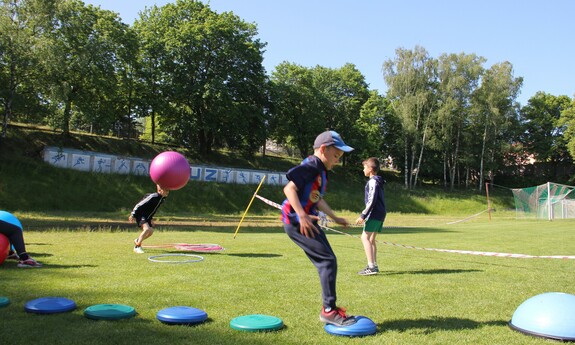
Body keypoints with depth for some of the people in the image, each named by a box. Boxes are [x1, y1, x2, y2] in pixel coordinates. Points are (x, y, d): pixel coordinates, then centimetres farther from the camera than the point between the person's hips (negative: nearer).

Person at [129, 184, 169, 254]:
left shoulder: (162, 198, 0)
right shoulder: (153, 197, -27)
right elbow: (139, 205, -22)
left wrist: (150, 219, 20)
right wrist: (133, 215, -18)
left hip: (147, 216, 9)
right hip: (140, 214, -9)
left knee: (151, 231, 5)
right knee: (147, 229, -25)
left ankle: (137, 241, 31)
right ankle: (137, 247, -13)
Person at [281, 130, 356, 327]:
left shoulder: (321, 171, 17)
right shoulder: (312, 165, -13)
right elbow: (290, 188, -22)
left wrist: (335, 218, 34)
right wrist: (302, 216, -29)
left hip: (307, 221, 10)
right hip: (296, 221, -10)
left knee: (326, 262, 13)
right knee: (328, 260, -11)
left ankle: (330, 308, 23)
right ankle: (328, 310, -3)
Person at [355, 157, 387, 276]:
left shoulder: (373, 181, -12)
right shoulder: (378, 181, 18)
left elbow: (372, 200, -20)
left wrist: (363, 215, -20)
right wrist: (366, 215, 25)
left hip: (374, 214, -10)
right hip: (380, 214, 10)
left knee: (365, 237, -12)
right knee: (371, 239, 15)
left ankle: (371, 267, -17)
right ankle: (374, 266, 19)